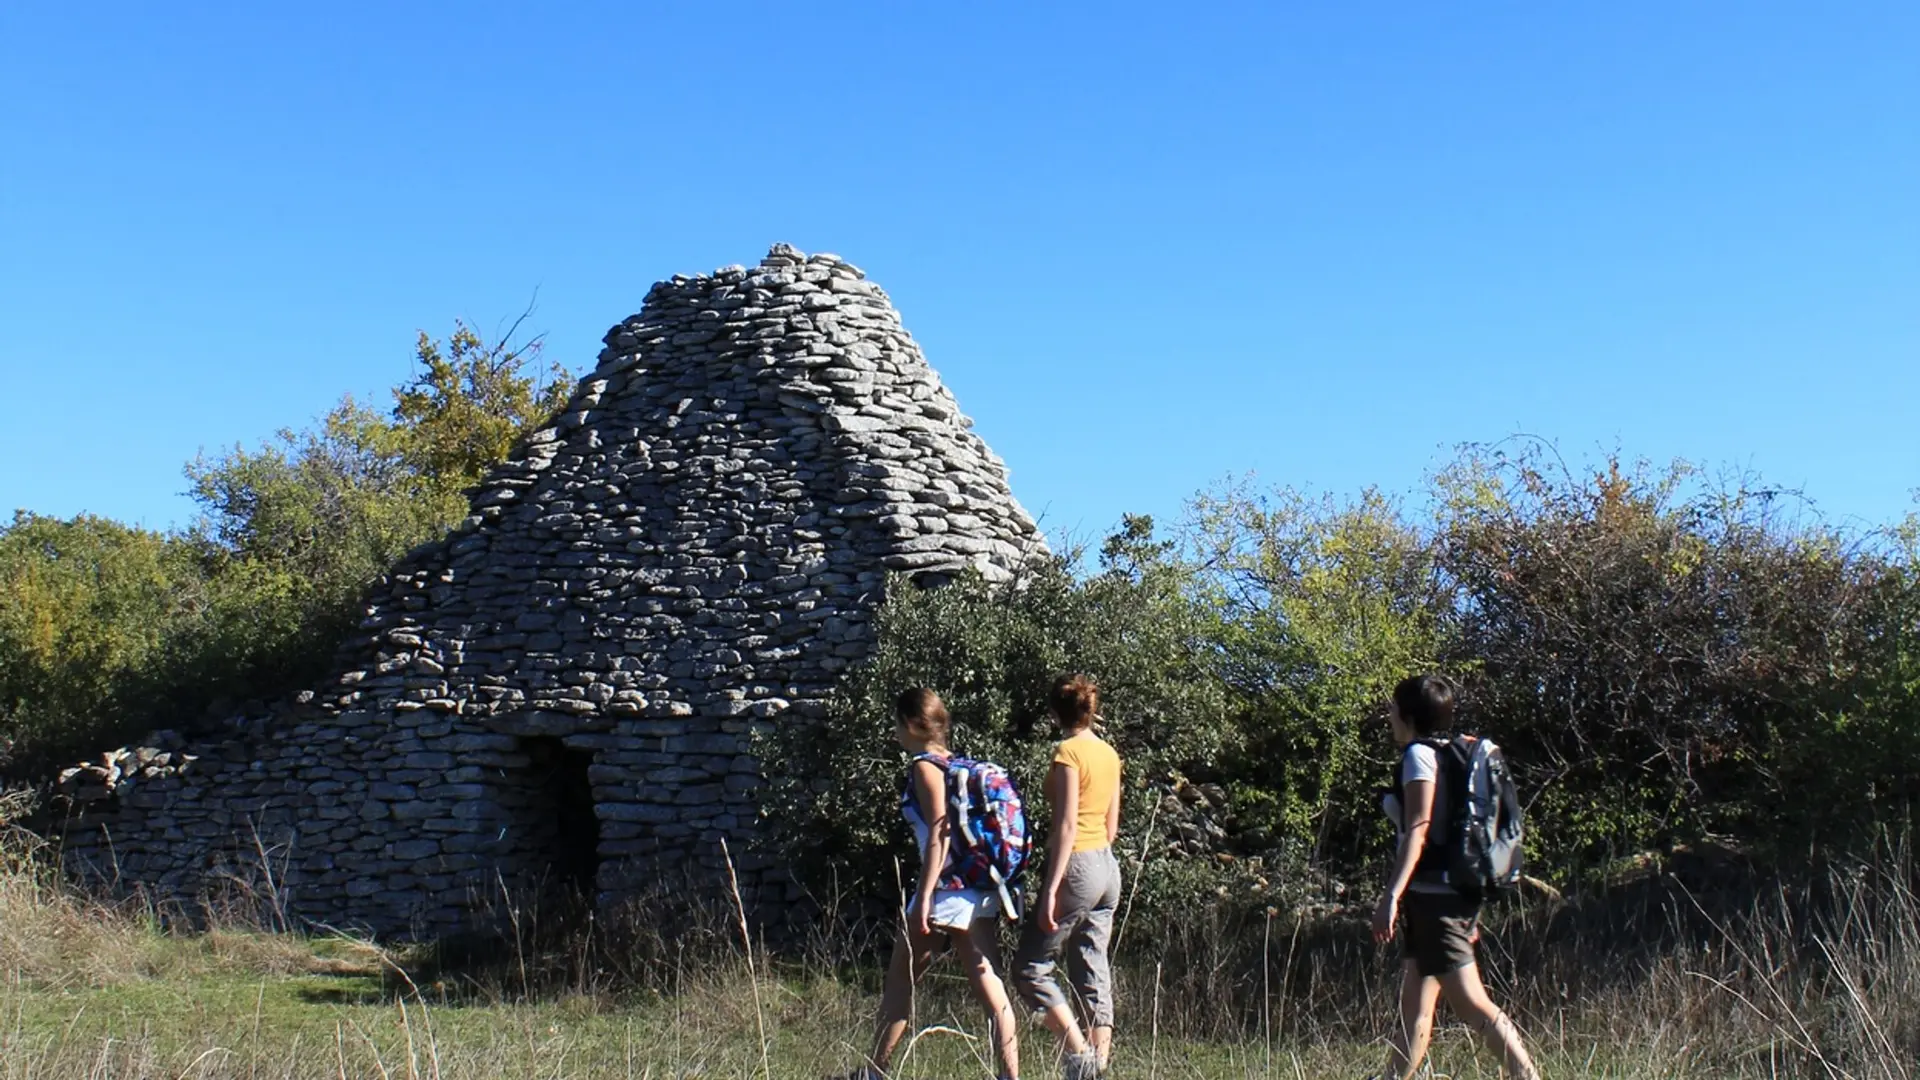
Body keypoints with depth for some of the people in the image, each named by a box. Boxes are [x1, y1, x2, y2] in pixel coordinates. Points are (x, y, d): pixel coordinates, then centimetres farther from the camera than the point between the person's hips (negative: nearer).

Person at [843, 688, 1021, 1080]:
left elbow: (940, 832, -17)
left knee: (899, 983, 8)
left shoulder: (926, 767, -8)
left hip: (946, 889, -7)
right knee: (990, 988, 2)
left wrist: (924, 896, -19)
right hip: (981, 892, 8)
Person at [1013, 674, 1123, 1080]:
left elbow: (1067, 824, -17)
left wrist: (1051, 888, -18)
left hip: (1076, 865, -8)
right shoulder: (1109, 754, 12)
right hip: (1107, 865, 8)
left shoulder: (1068, 751, -12)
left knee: (1030, 968, 0)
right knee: (1093, 973, 9)